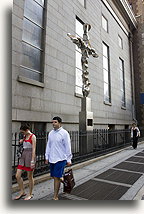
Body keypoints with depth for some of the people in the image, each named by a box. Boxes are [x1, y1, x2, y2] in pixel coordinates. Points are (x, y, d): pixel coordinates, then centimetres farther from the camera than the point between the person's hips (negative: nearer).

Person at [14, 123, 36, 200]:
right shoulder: (25, 136, 10)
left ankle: (30, 194, 25)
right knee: (17, 176, 7)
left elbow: (33, 149, -17)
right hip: (23, 156, 8)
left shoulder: (33, 136, -12)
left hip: (30, 156, -8)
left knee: (30, 177, 6)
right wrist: (22, 140, 10)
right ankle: (22, 192, 27)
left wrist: (32, 161, -21)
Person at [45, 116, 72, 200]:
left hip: (60, 159, -5)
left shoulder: (64, 133, -10)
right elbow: (48, 145, 14)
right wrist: (47, 157, 12)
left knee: (56, 177, -3)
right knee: (54, 177, 12)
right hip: (52, 159, 6)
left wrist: (69, 159, -7)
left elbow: (68, 147, -8)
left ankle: (55, 196, 12)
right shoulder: (51, 133, 7)